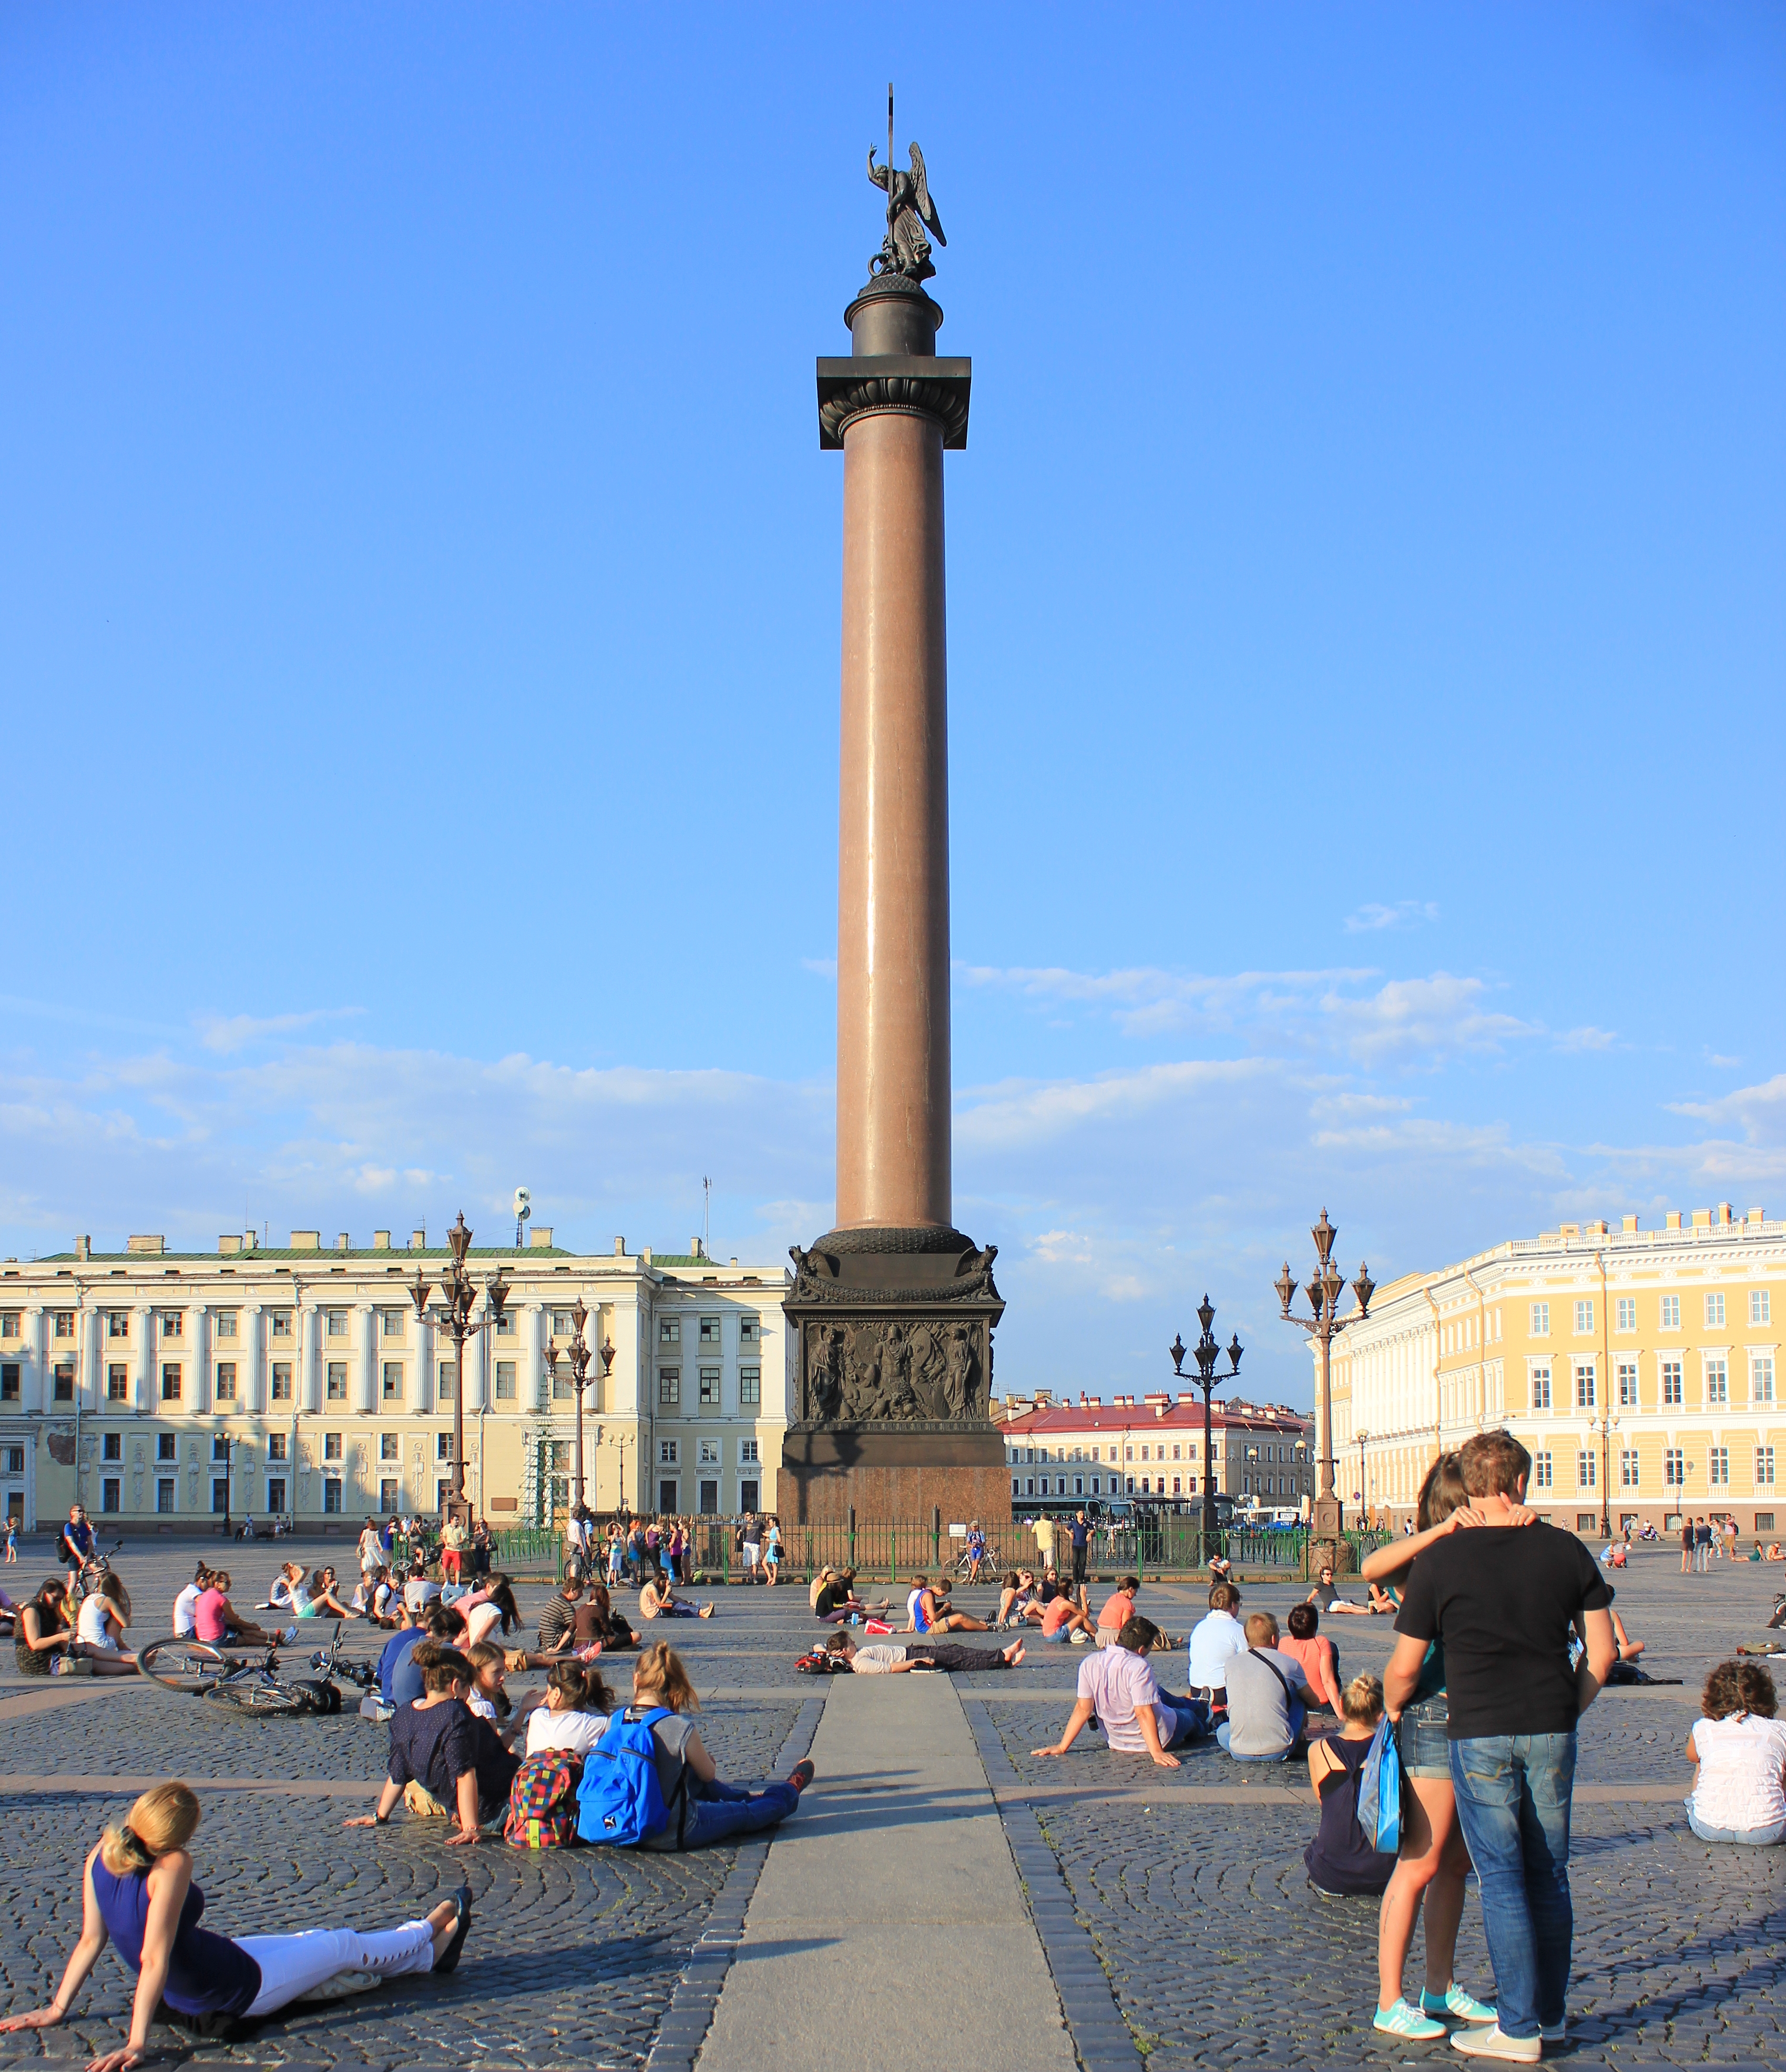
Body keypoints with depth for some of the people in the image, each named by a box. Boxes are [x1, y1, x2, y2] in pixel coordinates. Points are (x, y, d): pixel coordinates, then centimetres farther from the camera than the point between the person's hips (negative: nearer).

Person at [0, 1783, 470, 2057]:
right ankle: (430, 1936, 44)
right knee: (344, 1946, 16)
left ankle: (428, 1949, 46)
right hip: (236, 1990, -8)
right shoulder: (171, 1865, -33)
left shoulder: (101, 1856, -11)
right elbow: (154, 1958, -34)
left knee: (312, 1939, 26)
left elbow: (90, 1940, -5)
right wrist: (136, 2044, -32)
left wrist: (58, 2008, 5)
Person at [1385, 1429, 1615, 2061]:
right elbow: (1601, 1649, 6)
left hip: (1479, 1732, -3)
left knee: (1502, 1876, 2)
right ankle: (1550, 2013, 24)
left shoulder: (1440, 1559, -6)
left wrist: (1391, 1709, 18)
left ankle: (1520, 2028, 5)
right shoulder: (1566, 1551, 1)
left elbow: (1403, 1669, -2)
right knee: (1549, 1873, 14)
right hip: (1552, 1731, 3)